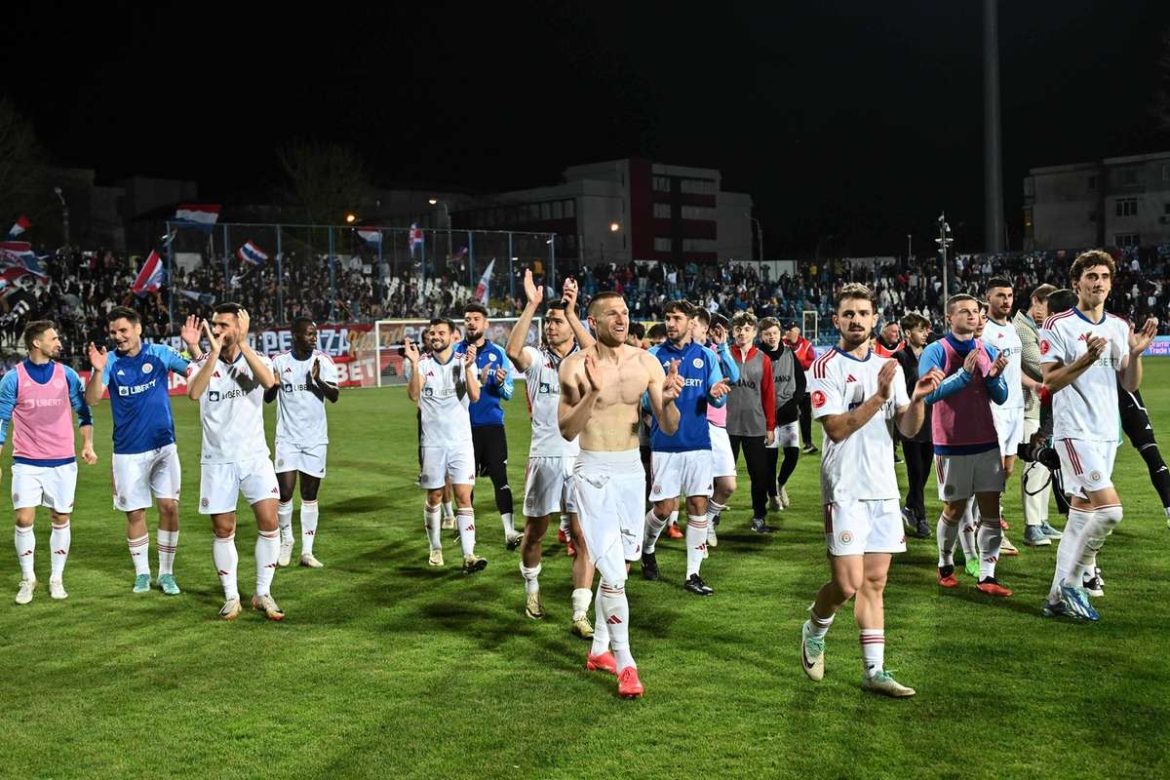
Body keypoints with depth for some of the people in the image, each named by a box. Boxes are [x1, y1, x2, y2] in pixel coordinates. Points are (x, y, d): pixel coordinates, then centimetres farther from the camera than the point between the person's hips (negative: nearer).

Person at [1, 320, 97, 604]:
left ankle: (56, 579, 18)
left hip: (63, 462, 2)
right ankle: (27, 579, 11)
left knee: (61, 519, 6)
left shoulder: (67, 374, 1)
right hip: (26, 463, -1)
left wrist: (88, 444, -4)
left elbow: (83, 411, 9)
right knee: (24, 520, -6)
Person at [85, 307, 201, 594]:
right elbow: (92, 400, -15)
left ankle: (166, 573, 11)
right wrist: (98, 371, -33)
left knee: (169, 506, -2)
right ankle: (142, 573, 22)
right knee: (135, 513, 6)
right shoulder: (110, 362, -4)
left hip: (164, 445, 0)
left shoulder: (159, 353, -3)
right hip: (128, 452, 0)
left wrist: (193, 347, -25)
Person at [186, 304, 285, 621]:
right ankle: (231, 597, 18)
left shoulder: (255, 359, -1)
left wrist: (242, 344, -27)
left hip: (255, 456, 0)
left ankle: (263, 594, 7)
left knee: (269, 521, -8)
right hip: (217, 460, 0)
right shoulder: (203, 362, -2)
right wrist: (215, 352, -26)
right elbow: (194, 393, -23)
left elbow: (269, 381, -25)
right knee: (223, 530, 3)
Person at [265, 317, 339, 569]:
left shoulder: (323, 361, 0)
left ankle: (307, 551, 9)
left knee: (310, 496, 3)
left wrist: (318, 380, -28)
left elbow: (334, 396, -9)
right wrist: (273, 385, -15)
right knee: (285, 492, -6)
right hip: (287, 437, 0)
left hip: (315, 437, 1)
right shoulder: (279, 361, 0)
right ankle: (286, 541, 18)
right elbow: (267, 398, 8)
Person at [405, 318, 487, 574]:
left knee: (464, 497, -7)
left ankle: (469, 555, -11)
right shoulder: (423, 363, 0)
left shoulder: (465, 362, 1)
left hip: (461, 440, -1)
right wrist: (414, 364, -26)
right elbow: (414, 395, -15)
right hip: (432, 441, 1)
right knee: (434, 497, 10)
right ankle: (435, 549, 26)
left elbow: (475, 396, -12)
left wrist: (468, 368, -25)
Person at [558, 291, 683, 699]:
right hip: (594, 471, -5)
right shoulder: (576, 366, -10)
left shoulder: (646, 362, 0)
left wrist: (668, 400, -21)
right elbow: (567, 431, -14)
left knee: (618, 566, 14)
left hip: (632, 469, 5)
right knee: (613, 572, -10)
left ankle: (599, 648, 30)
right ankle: (625, 664, -1)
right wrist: (592, 392, -28)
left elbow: (669, 428, 1)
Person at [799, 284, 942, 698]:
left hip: (884, 488, 6)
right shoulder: (826, 367, -5)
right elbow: (836, 428, -15)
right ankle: (814, 630, 20)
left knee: (875, 582, 7)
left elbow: (908, 429, 10)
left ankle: (874, 671, 11)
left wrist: (918, 397, -9)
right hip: (845, 489, -5)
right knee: (848, 584, -9)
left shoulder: (888, 367, 12)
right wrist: (878, 396, -22)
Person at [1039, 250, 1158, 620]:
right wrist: (1087, 359, -23)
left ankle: (1059, 596, 14)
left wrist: (1136, 353, -5)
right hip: (1075, 431, -6)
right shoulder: (1057, 326, -6)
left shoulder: (1120, 327, 12)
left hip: (1107, 432, 7)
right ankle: (1072, 582, 0)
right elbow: (1050, 381, -11)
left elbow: (1131, 385, 13)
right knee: (1110, 508, -16)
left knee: (1081, 513, 7)